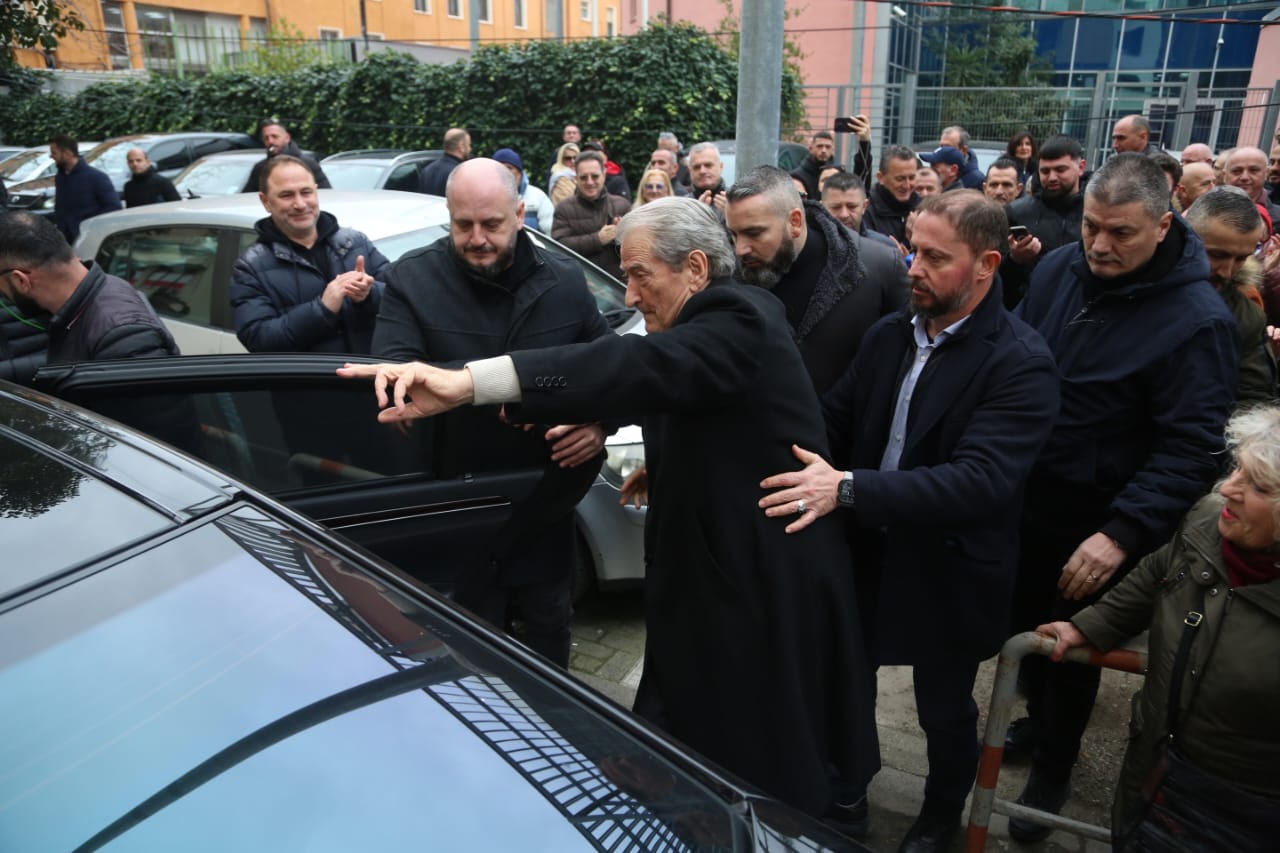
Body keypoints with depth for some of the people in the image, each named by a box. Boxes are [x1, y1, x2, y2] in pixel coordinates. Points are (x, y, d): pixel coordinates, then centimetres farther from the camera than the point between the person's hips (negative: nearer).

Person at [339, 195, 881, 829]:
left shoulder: (738, 321, -22)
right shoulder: (724, 319, 9)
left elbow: (640, 366, -39)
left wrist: (467, 382, -49)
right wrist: (665, 471, 3)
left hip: (766, 581, -9)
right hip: (720, 566, 9)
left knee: (772, 760, 7)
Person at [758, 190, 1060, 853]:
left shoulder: (1021, 363, -19)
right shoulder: (888, 333, 0)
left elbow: (981, 479, -31)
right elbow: (835, 420, 4)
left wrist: (849, 488, -38)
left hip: (949, 575, -4)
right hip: (867, 554, 5)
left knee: (944, 711, 18)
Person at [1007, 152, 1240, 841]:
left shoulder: (1197, 320, -20)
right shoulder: (1058, 269, -5)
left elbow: (1189, 449, -21)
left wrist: (1123, 534, -29)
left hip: (1095, 528, -5)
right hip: (1021, 502, 5)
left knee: (1071, 650, 14)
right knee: (1025, 628, 22)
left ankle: (1053, 769, 39)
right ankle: (1040, 719, 50)